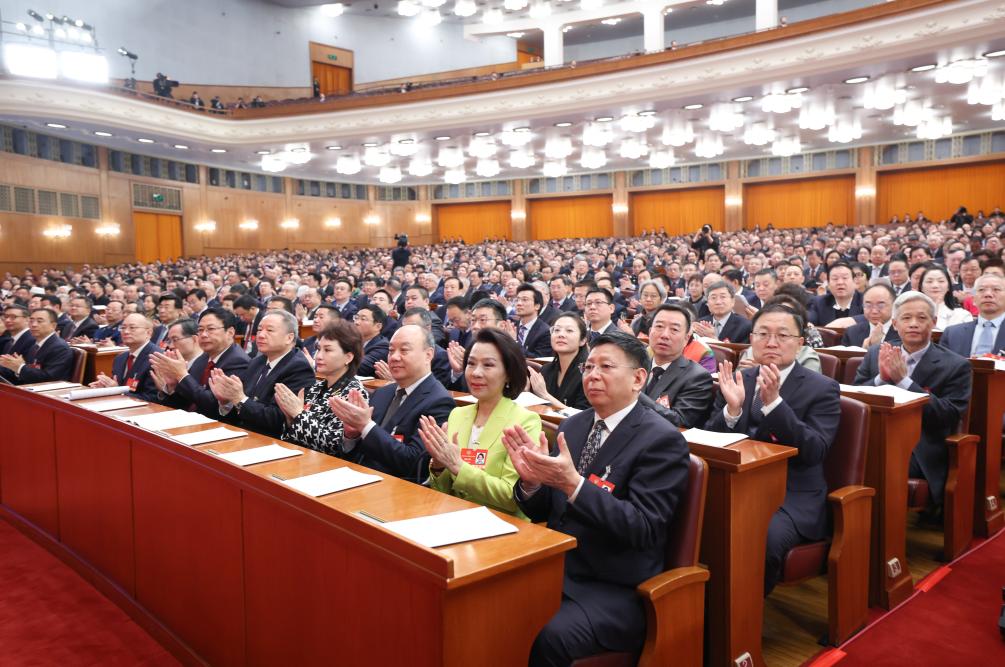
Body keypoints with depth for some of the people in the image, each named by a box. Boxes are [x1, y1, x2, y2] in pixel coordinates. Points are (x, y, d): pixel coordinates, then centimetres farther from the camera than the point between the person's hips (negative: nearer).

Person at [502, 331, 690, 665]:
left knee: (547, 636, -30)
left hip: (615, 588, -5)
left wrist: (573, 484, -29)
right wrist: (531, 480, -12)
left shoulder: (662, 440, -10)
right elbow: (541, 512, 11)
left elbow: (643, 528, -19)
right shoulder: (572, 426, 9)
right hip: (556, 569, 6)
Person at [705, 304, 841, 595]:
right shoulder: (735, 380, 10)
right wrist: (732, 409, -15)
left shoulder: (822, 388, -1)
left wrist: (774, 402, -25)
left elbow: (814, 451, -14)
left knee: (763, 540, -33)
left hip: (792, 496, -3)